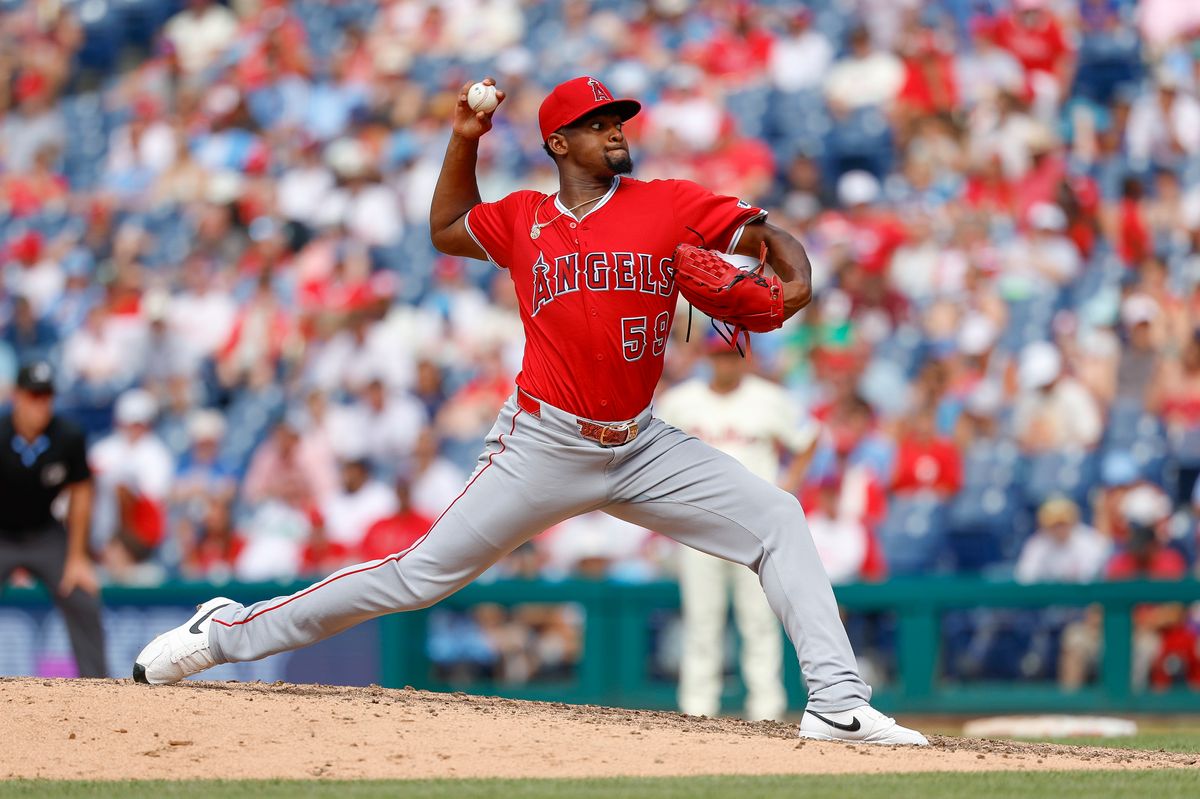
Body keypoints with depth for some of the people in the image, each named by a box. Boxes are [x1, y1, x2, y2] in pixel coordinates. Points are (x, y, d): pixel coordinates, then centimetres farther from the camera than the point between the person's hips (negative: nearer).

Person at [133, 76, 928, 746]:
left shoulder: (670, 205, 0)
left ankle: (839, 704, -12)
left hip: (642, 447, 2)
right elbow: (447, 231, 23)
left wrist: (796, 278, -28)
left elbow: (763, 233, -6)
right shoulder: (521, 219, 4)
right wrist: (464, 142, 12)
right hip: (546, 445, -2)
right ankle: (228, 632, 6)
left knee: (777, 519, -10)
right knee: (423, 573, -4)